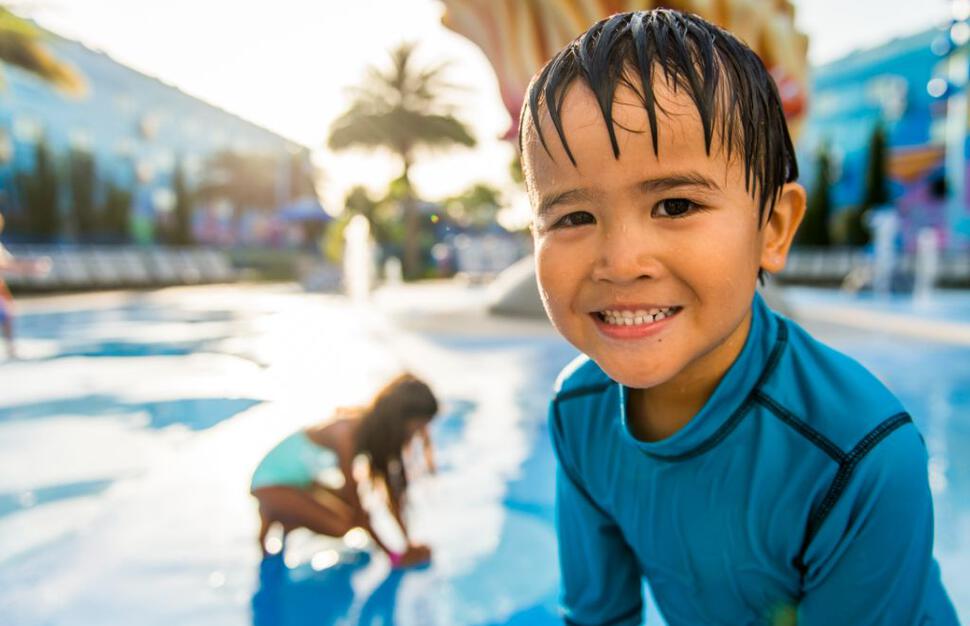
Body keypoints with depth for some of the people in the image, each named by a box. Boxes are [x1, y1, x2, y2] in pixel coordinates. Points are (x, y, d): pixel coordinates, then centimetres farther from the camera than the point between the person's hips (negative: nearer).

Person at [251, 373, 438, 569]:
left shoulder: (377, 428, -11)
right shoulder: (347, 434, -34)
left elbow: (391, 491, -3)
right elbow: (357, 512, -27)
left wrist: (409, 542, -3)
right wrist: (394, 555, -20)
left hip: (303, 478, 8)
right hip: (273, 481, -8)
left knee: (357, 515, -1)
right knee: (343, 526, -22)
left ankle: (287, 515, 8)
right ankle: (276, 516, -2)